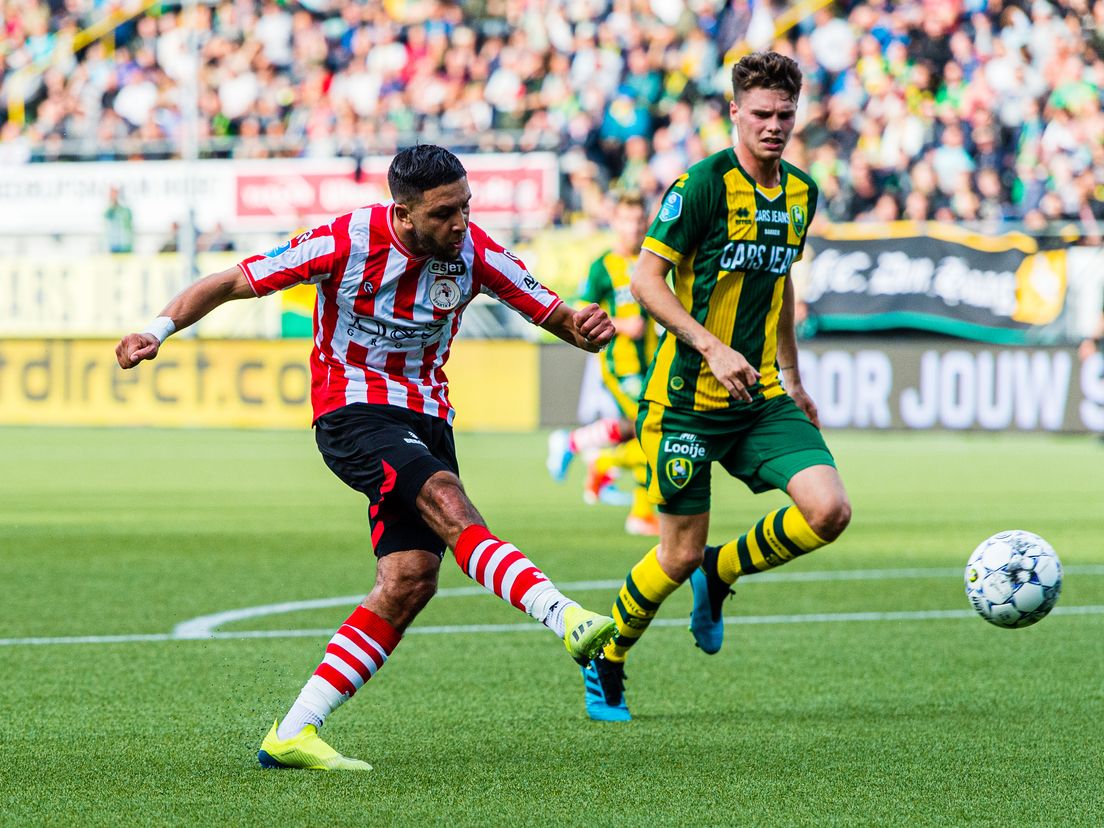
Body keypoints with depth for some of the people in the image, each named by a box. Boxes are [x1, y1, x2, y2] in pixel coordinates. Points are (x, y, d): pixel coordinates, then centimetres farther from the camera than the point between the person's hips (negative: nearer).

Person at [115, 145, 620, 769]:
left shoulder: (474, 251, -6)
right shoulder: (347, 242, -15)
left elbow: (551, 313, 1)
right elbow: (235, 283, -7)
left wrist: (583, 327, -23)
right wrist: (159, 331, -18)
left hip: (427, 418, 5)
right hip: (353, 412, -5)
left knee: (412, 578, -10)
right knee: (449, 505, -30)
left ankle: (293, 735, -6)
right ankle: (564, 617, -45)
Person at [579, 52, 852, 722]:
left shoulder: (801, 193, 8)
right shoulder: (704, 184, -13)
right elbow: (646, 278, -14)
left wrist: (793, 380, 26)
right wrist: (711, 347, -24)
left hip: (762, 398, 6)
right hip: (688, 397, -6)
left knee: (830, 511, -14)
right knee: (680, 555, -1)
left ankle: (719, 574, 14)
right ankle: (606, 662, 25)